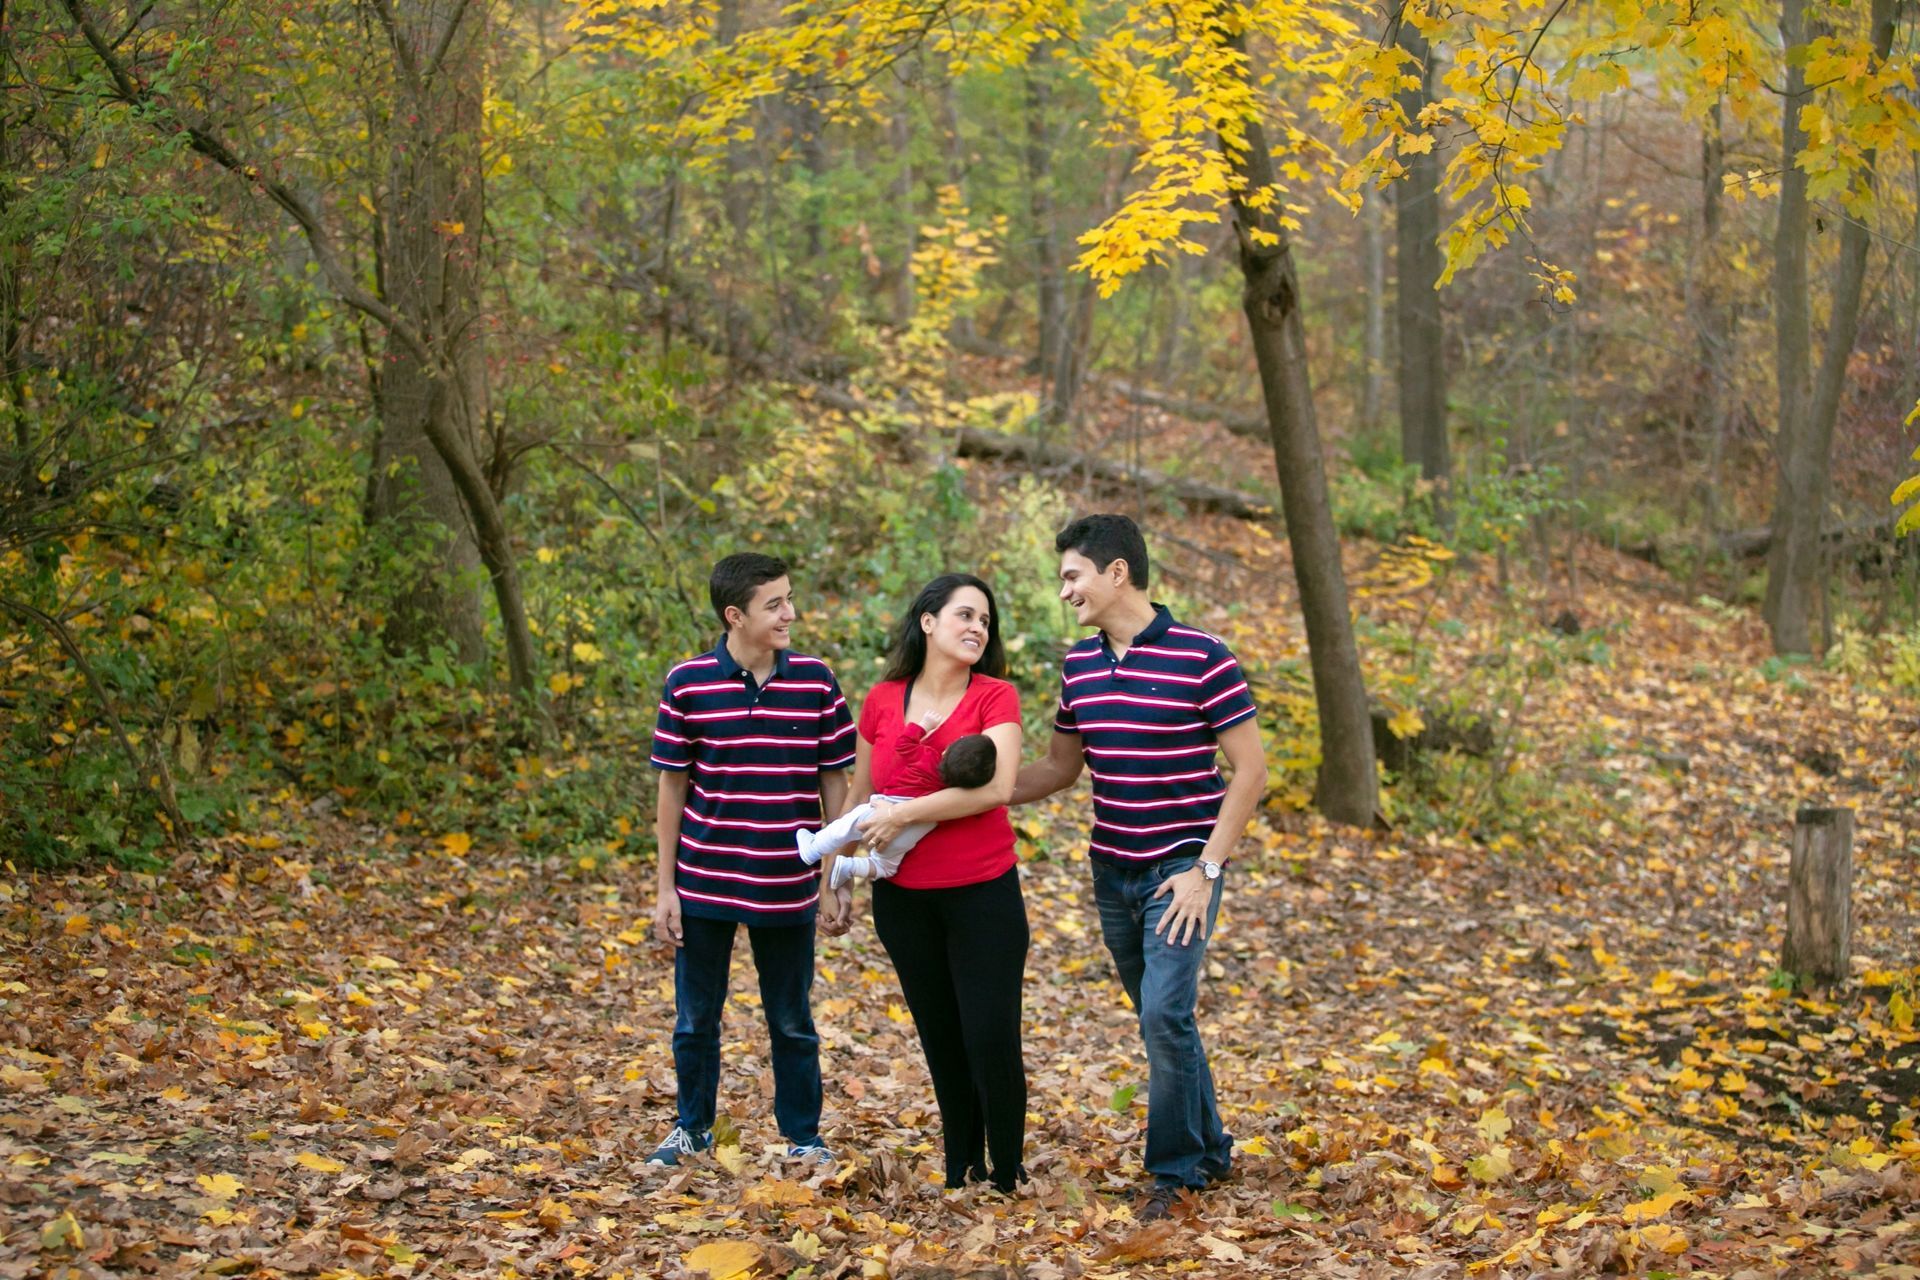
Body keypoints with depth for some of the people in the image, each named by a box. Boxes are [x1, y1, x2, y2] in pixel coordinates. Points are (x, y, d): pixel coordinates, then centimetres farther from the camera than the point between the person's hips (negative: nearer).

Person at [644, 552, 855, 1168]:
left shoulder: (816, 682, -4)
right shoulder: (688, 684, -6)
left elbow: (834, 782, 3)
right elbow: (672, 787, 0)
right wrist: (665, 887, 0)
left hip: (787, 887, 0)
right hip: (705, 882, 0)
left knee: (793, 1022, 11)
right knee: (695, 1017, 12)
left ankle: (803, 1136, 25)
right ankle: (693, 1127, 30)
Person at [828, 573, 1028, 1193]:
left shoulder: (996, 697, -7)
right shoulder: (881, 701, 3)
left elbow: (997, 786, -21)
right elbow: (859, 798, 15)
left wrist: (904, 815, -17)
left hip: (983, 892, -3)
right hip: (903, 897, 3)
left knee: (991, 1038, -5)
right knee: (940, 1040, 12)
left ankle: (1007, 1178, 9)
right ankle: (960, 1171, 25)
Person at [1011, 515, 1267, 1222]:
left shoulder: (1200, 658, -13)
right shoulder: (1079, 664, 7)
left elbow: (1250, 770, -10)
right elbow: (1058, 767, 17)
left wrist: (1205, 869, -15)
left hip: (1181, 866, -6)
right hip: (1112, 870, 6)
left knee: (1165, 1015, -16)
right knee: (1160, 1020, 13)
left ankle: (1175, 1169, -1)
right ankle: (1210, 1151, 28)